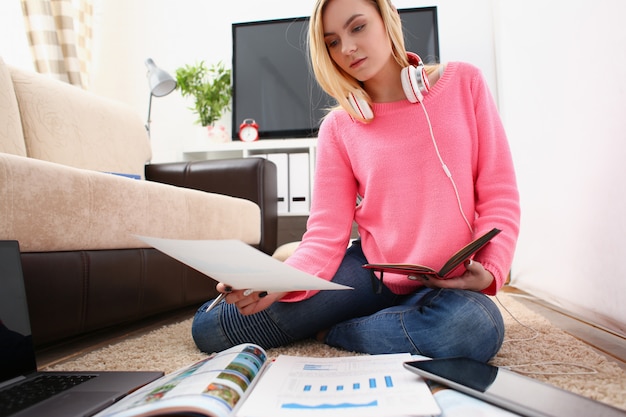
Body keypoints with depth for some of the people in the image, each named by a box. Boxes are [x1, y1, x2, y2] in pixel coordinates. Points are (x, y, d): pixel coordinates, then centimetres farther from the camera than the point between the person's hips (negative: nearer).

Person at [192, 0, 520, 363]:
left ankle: (328, 331, -10)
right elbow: (326, 235, -7)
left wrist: (490, 271, -18)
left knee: (477, 326, -39)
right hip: (370, 268, 1)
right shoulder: (339, 127, 0)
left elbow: (499, 196, -2)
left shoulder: (463, 83, 0)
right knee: (210, 327, -8)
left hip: (448, 283, 0)